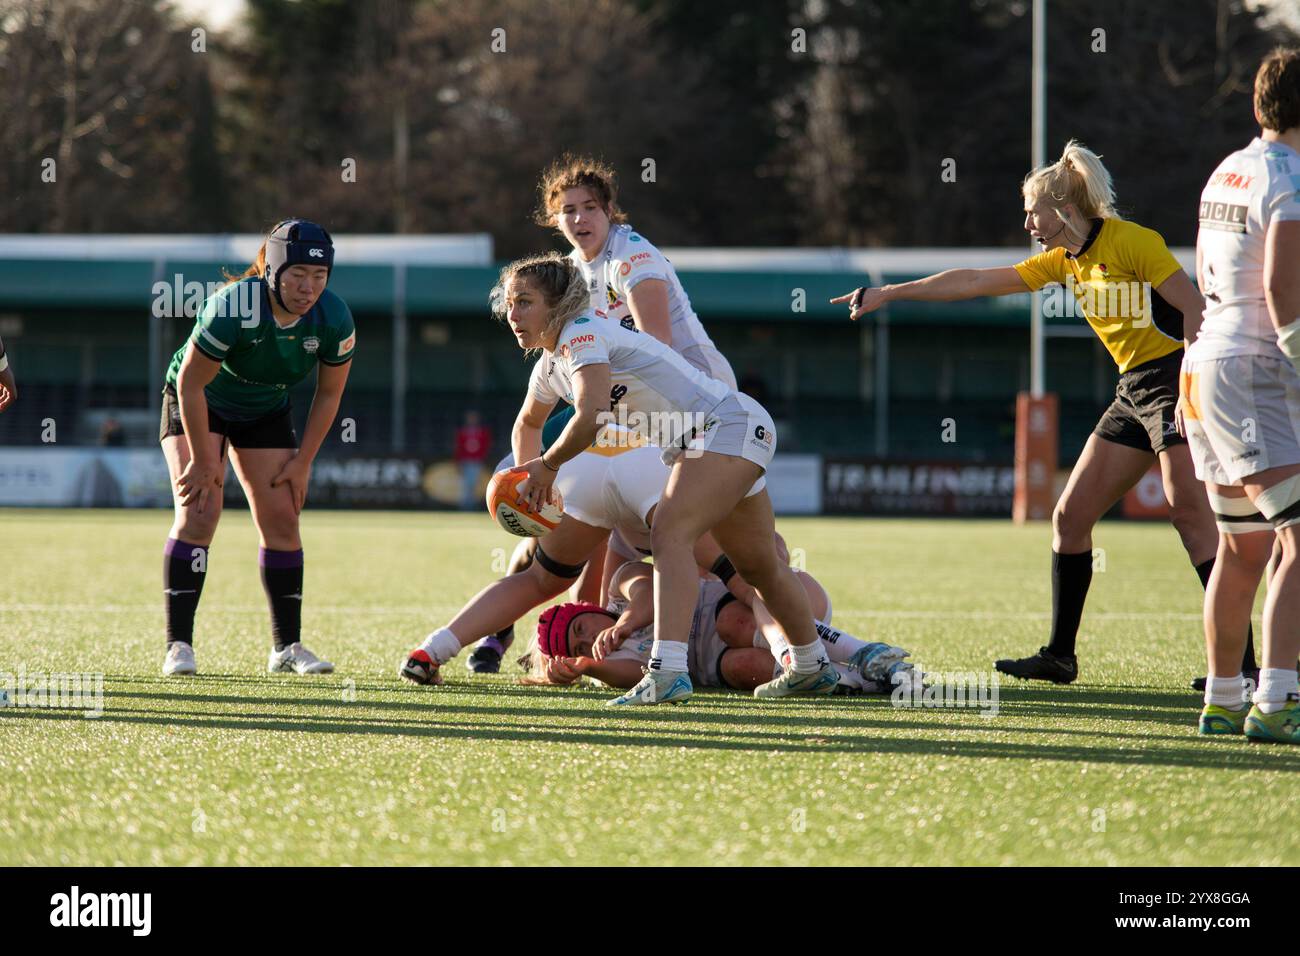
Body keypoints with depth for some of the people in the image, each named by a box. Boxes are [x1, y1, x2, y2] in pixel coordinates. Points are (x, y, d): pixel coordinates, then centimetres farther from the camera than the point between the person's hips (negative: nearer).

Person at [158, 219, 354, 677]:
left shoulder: (334, 319, -22)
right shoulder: (232, 308, -36)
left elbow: (328, 394, -5)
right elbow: (190, 383, -26)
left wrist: (303, 462, -6)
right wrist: (202, 460, -20)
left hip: (266, 412, 4)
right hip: (196, 404, -4)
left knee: (281, 517, -2)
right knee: (199, 510, -18)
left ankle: (287, 646, 8)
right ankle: (178, 645, -17)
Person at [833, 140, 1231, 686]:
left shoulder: (1130, 242, -11)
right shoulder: (1065, 262, 14)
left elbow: (1196, 310, -14)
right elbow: (976, 282, 17)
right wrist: (890, 293, 17)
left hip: (1175, 378, -9)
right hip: (1134, 391, 9)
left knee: (1189, 509, -19)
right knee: (1070, 517, 5)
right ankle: (1059, 656, 12)